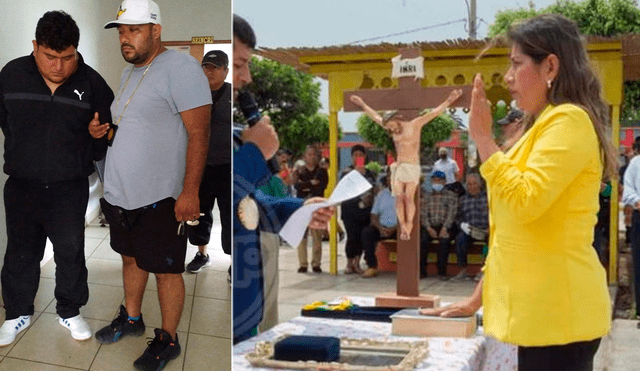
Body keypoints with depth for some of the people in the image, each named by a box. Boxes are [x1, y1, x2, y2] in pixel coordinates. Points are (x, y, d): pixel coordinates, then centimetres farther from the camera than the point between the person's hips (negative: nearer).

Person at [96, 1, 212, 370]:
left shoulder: (181, 68, -16)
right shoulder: (129, 72, 13)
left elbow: (199, 134, -20)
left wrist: (189, 192, -24)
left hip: (159, 200, -8)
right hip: (121, 195, 8)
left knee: (166, 270, 3)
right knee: (131, 258, 22)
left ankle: (168, 339, 18)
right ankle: (131, 318, 40)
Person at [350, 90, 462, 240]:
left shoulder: (415, 124, 2)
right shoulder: (393, 130, 15)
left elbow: (434, 113, -1)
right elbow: (375, 117, 25)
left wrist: (449, 101, -8)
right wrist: (362, 105, 30)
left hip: (412, 167, -4)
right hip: (398, 168, 4)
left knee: (409, 197, -13)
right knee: (399, 198, -6)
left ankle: (409, 226, -11)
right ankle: (403, 228, -6)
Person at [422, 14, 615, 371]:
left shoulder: (568, 121, -12)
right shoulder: (543, 127, 19)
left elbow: (523, 202, -24)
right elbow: (511, 229, 20)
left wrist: (483, 137, -16)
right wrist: (479, 298, 20)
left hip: (557, 310, -10)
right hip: (542, 308, 10)